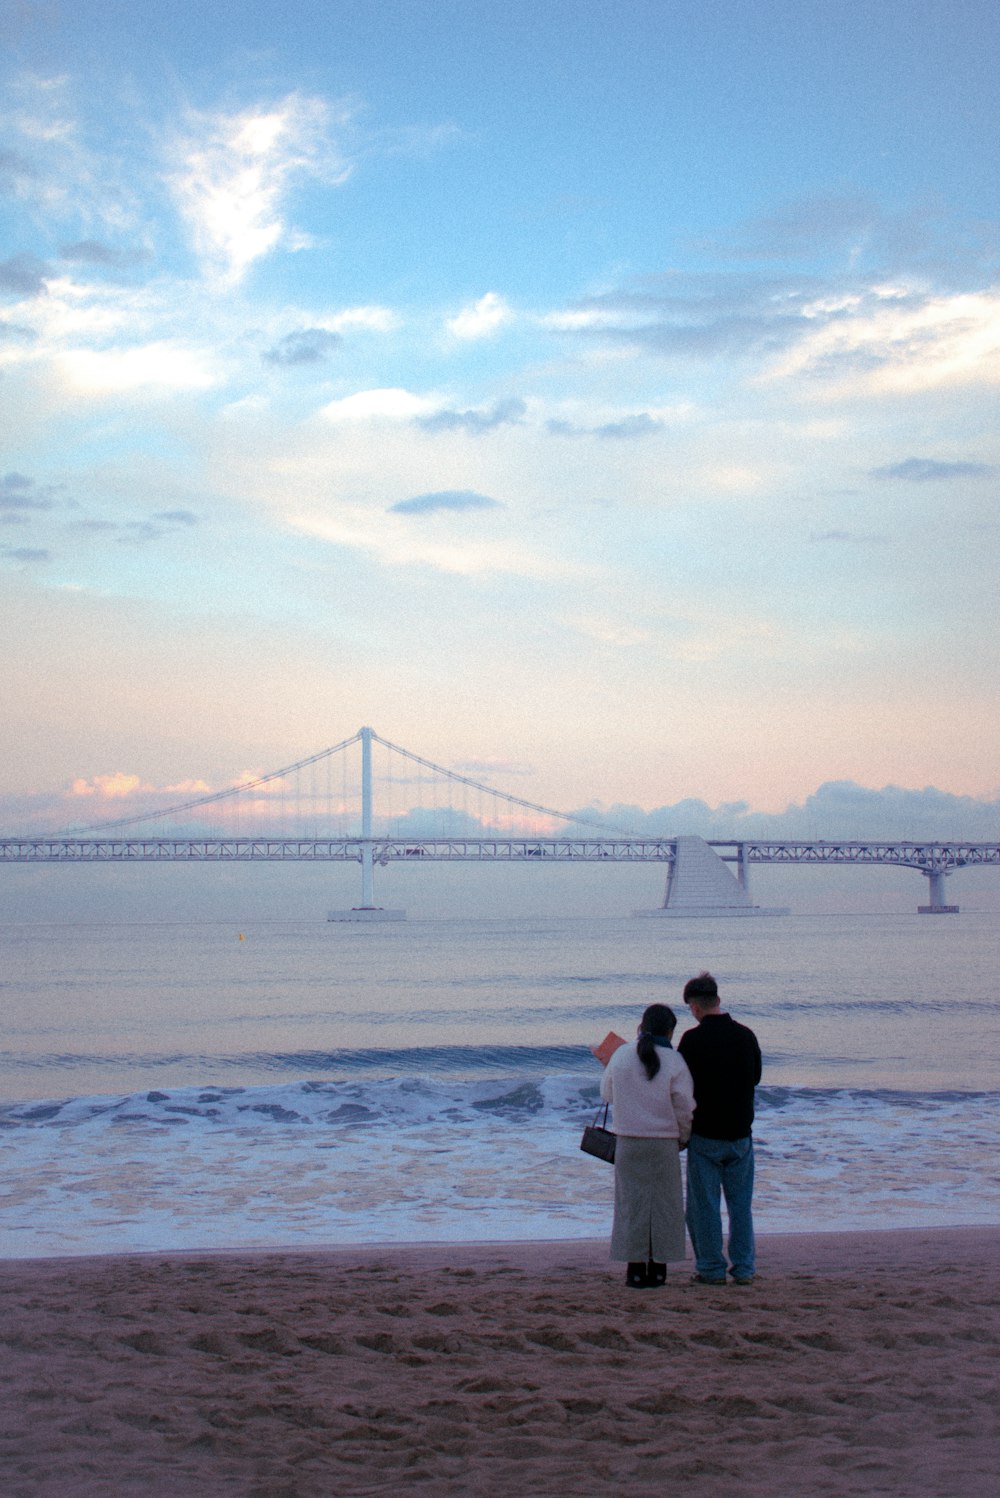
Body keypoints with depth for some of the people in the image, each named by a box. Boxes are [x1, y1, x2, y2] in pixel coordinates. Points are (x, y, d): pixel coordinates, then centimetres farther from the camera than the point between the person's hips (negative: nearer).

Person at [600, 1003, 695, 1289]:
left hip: (627, 1142, 2)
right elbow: (684, 1108, -7)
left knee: (631, 1202, 8)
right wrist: (683, 1137, 11)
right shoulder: (674, 1062, -10)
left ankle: (636, 1268, 7)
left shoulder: (621, 1056, -2)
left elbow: (607, 1094, 10)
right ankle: (658, 1268, 11)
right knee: (663, 1202, 9)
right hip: (663, 1143, -2)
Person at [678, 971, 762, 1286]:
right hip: (741, 1133, 4)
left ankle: (712, 1269, 8)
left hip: (705, 1134, -4)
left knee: (704, 1204, 5)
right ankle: (744, 1269, 13)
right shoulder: (746, 1035, 0)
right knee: (741, 1203, 12)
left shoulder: (693, 1039, -14)